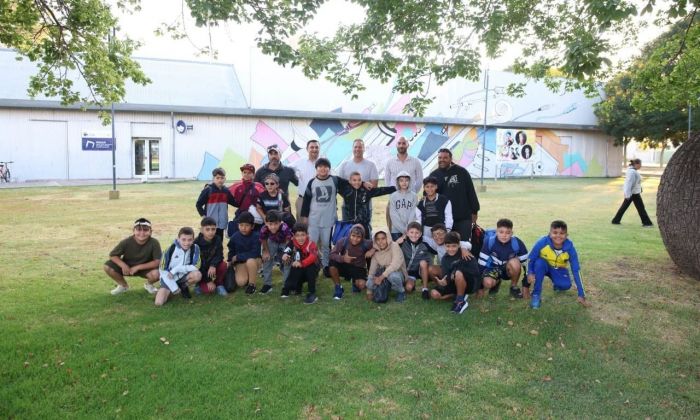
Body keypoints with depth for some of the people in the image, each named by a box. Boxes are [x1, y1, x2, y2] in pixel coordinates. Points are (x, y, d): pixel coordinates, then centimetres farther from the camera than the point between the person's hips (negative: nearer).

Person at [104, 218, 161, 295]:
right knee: (107, 266, -20)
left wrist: (138, 267, -27)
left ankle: (148, 284, 7)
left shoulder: (154, 243, -26)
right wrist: (123, 265, -29)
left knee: (157, 273, -33)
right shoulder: (126, 242, -22)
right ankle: (123, 285, 9)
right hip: (127, 266, 2)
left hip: (145, 267, -2)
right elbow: (112, 255, -10)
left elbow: (157, 262, -24)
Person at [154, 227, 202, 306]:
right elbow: (163, 271, -12)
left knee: (197, 275, -30)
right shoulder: (171, 249, -17)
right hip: (169, 278, -1)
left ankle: (184, 287, 3)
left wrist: (176, 269, -23)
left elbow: (196, 267, -19)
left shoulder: (195, 248, -13)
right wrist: (174, 288, -16)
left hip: (183, 277, 2)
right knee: (159, 302, -21)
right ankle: (169, 291, 14)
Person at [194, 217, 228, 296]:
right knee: (208, 290, -25)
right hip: (200, 271, -4)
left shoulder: (217, 240, -9)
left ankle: (219, 284, -5)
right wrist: (208, 281, -22)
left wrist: (213, 265, -40)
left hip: (212, 267, 4)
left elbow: (219, 256, -17)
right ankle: (201, 284, 9)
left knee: (223, 264, -28)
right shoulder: (196, 244, -20)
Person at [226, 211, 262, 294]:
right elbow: (231, 252, 8)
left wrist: (237, 257, -20)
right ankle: (247, 277, 16)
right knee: (240, 282, -22)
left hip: (254, 260, -2)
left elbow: (254, 253, -27)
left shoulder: (256, 236, -21)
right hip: (240, 262, 2)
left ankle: (252, 284, -16)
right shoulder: (234, 237, -9)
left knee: (250, 261, -39)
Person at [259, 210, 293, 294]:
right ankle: (267, 284, 14)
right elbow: (263, 240, -12)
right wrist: (266, 251, -4)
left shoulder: (285, 228, -43)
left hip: (284, 243, -3)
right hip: (272, 242, 3)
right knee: (266, 259, 0)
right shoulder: (264, 230, -35)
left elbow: (288, 240, -24)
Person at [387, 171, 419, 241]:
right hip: (396, 230, 0)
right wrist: (403, 229, -9)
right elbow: (393, 215, -3)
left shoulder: (414, 196, 2)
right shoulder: (393, 196, 2)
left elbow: (413, 214, -2)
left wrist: (408, 228, -12)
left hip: (411, 230, 0)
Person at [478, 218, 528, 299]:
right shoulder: (489, 241, -25)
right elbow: (482, 262, -17)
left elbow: (525, 263, -13)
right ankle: (496, 282, 9)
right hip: (493, 267, 0)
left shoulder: (517, 243, -24)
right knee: (487, 283, -30)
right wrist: (480, 287, -12)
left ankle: (514, 287, -5)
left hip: (509, 269, 0)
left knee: (514, 262, -33)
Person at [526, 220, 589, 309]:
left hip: (559, 269, 1)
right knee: (539, 263, -35)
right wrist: (530, 273, -38)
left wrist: (581, 295, -20)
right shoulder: (542, 243, -30)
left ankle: (557, 284, 14)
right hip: (544, 266, -1)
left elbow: (576, 270, -20)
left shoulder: (570, 247, -26)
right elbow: (531, 259, -18)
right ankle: (536, 294, -20)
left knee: (566, 285, -26)